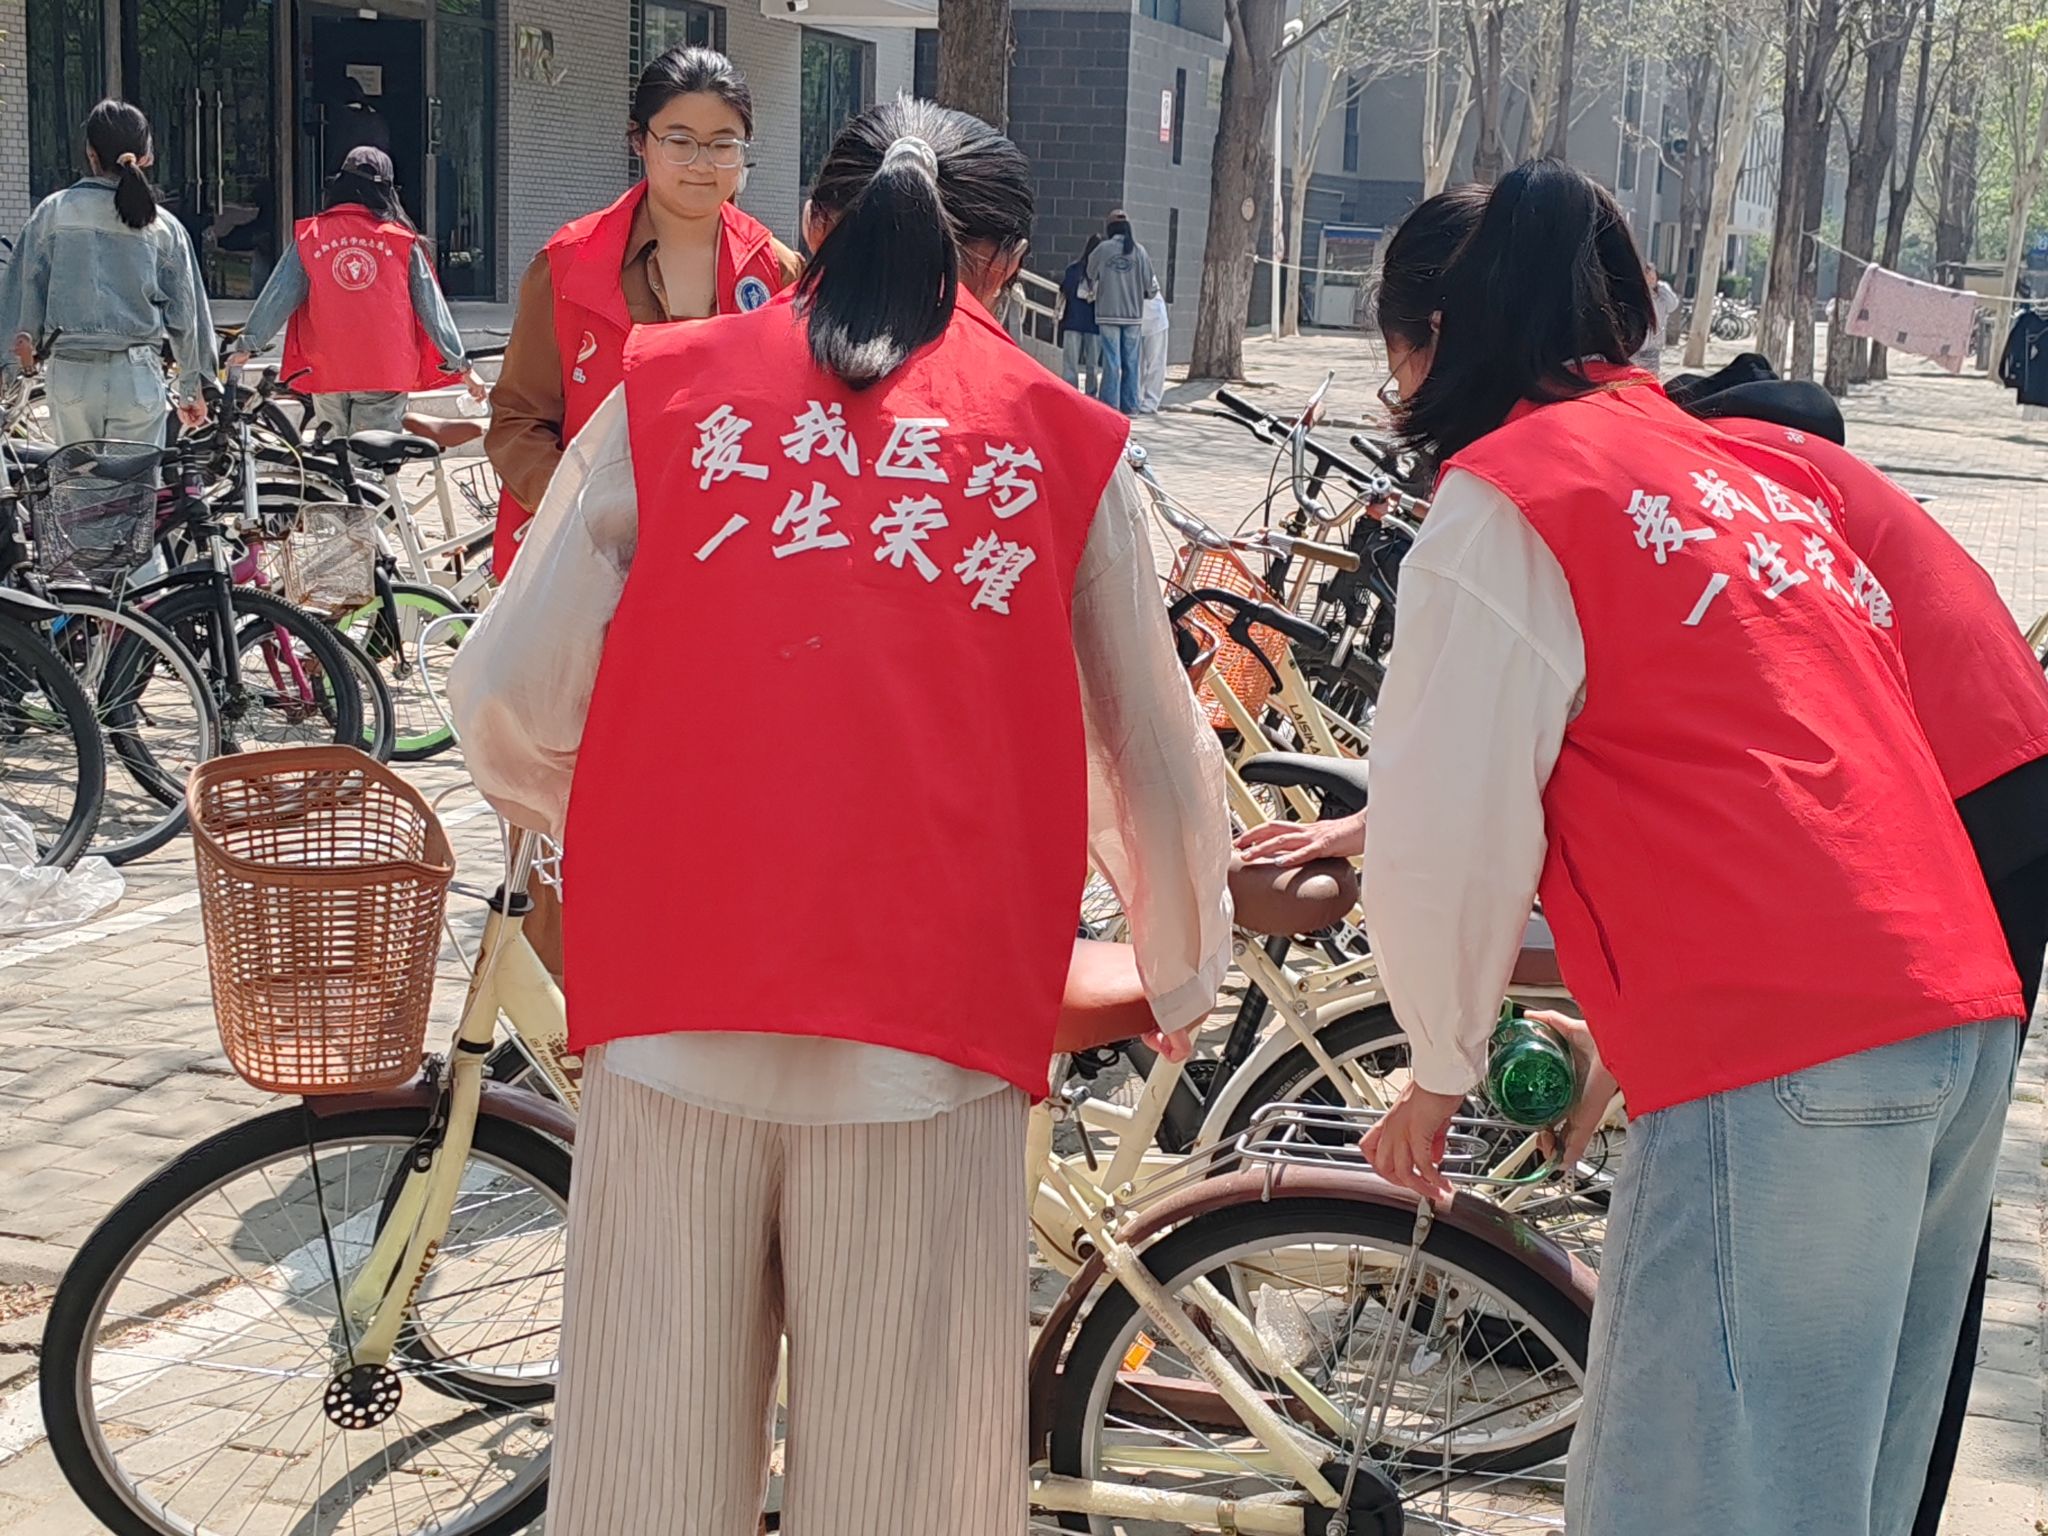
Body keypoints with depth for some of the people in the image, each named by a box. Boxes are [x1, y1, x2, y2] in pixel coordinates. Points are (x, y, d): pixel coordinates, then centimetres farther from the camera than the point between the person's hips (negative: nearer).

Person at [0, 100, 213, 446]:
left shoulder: (53, 212, 0)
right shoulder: (163, 226, 2)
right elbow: (186, 311, 7)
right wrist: (192, 388, 17)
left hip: (71, 374, 0)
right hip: (138, 376, 0)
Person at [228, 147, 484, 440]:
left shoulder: (309, 236, 1)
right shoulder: (403, 242, -1)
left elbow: (279, 295, 1)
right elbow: (431, 307, 2)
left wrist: (247, 345, 9)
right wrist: (461, 365, 9)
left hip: (327, 371, 2)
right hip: (386, 371, -2)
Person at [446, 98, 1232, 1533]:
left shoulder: (667, 391, 9)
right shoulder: (1070, 444, 9)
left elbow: (510, 705, 4)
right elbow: (1153, 756, 14)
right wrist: (1184, 972, 32)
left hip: (672, 1014, 1)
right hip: (929, 1021, 0)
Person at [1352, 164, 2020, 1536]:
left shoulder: (1505, 493, -2)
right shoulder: (1753, 470, 24)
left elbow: (1451, 833, -7)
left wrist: (1441, 1073, 9)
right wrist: (1627, 1034, 31)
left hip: (1775, 1065, -9)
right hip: (1967, 1013, 9)